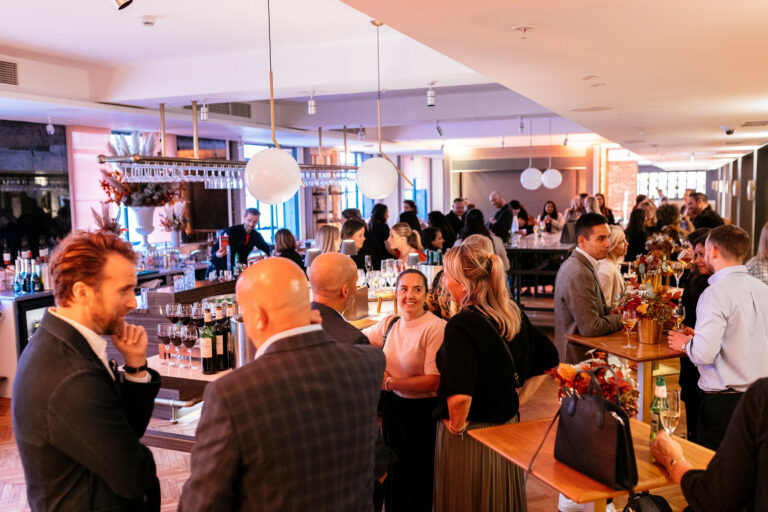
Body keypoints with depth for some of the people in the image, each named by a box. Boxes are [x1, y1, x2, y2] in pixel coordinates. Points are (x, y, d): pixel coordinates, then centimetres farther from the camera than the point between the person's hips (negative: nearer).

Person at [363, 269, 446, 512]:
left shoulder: (436, 327, -19)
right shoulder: (390, 323, 2)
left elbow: (434, 381, -23)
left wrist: (389, 382, -20)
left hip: (422, 413, -6)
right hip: (393, 408, 6)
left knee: (419, 479, 11)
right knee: (394, 475, 21)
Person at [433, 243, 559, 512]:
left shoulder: (461, 325, -24)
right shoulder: (514, 314, -1)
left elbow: (459, 395, -35)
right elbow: (549, 359, 11)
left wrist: (457, 426, -16)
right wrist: (518, 398, 10)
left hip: (469, 437, -7)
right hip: (509, 426, 7)